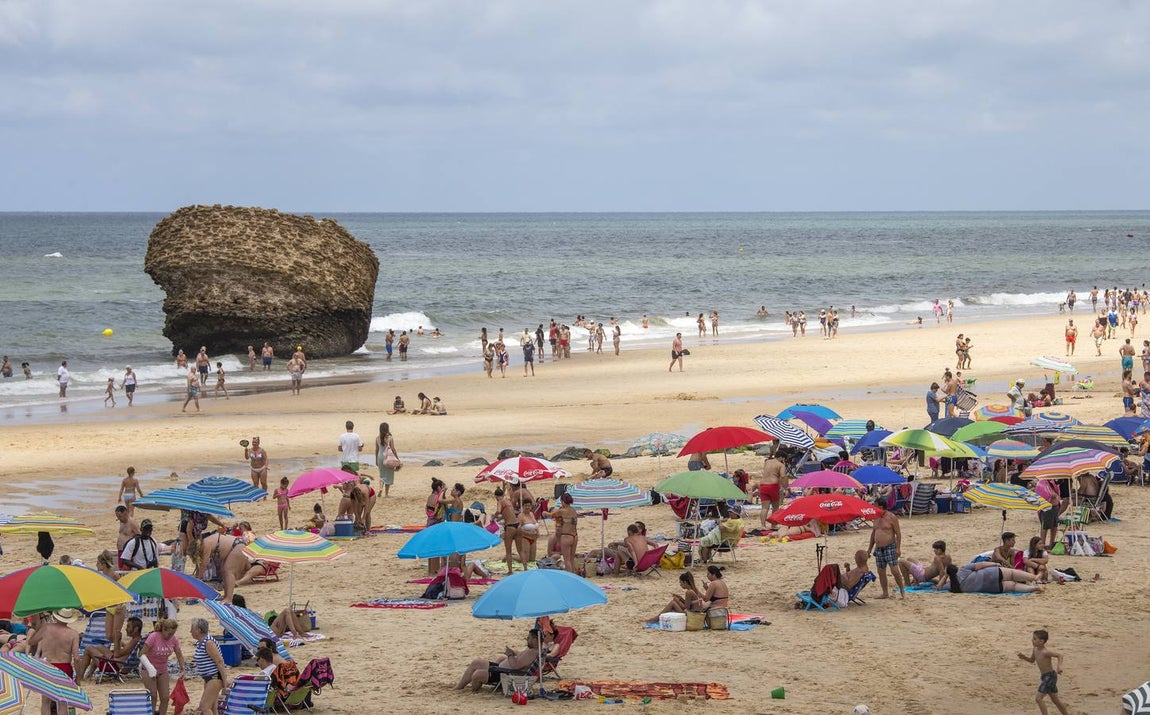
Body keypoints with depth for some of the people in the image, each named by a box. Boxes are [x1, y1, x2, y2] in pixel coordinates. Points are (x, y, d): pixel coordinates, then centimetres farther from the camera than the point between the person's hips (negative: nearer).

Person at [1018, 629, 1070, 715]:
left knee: (1038, 698, -12)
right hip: (1044, 676, 10)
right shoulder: (1035, 649, 2)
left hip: (1050, 676, -10)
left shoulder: (1045, 652, -24)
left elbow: (1059, 655, -27)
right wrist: (1024, 657, -1)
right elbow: (1032, 660, 17)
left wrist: (1059, 666, -40)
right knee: (1055, 700, 20)